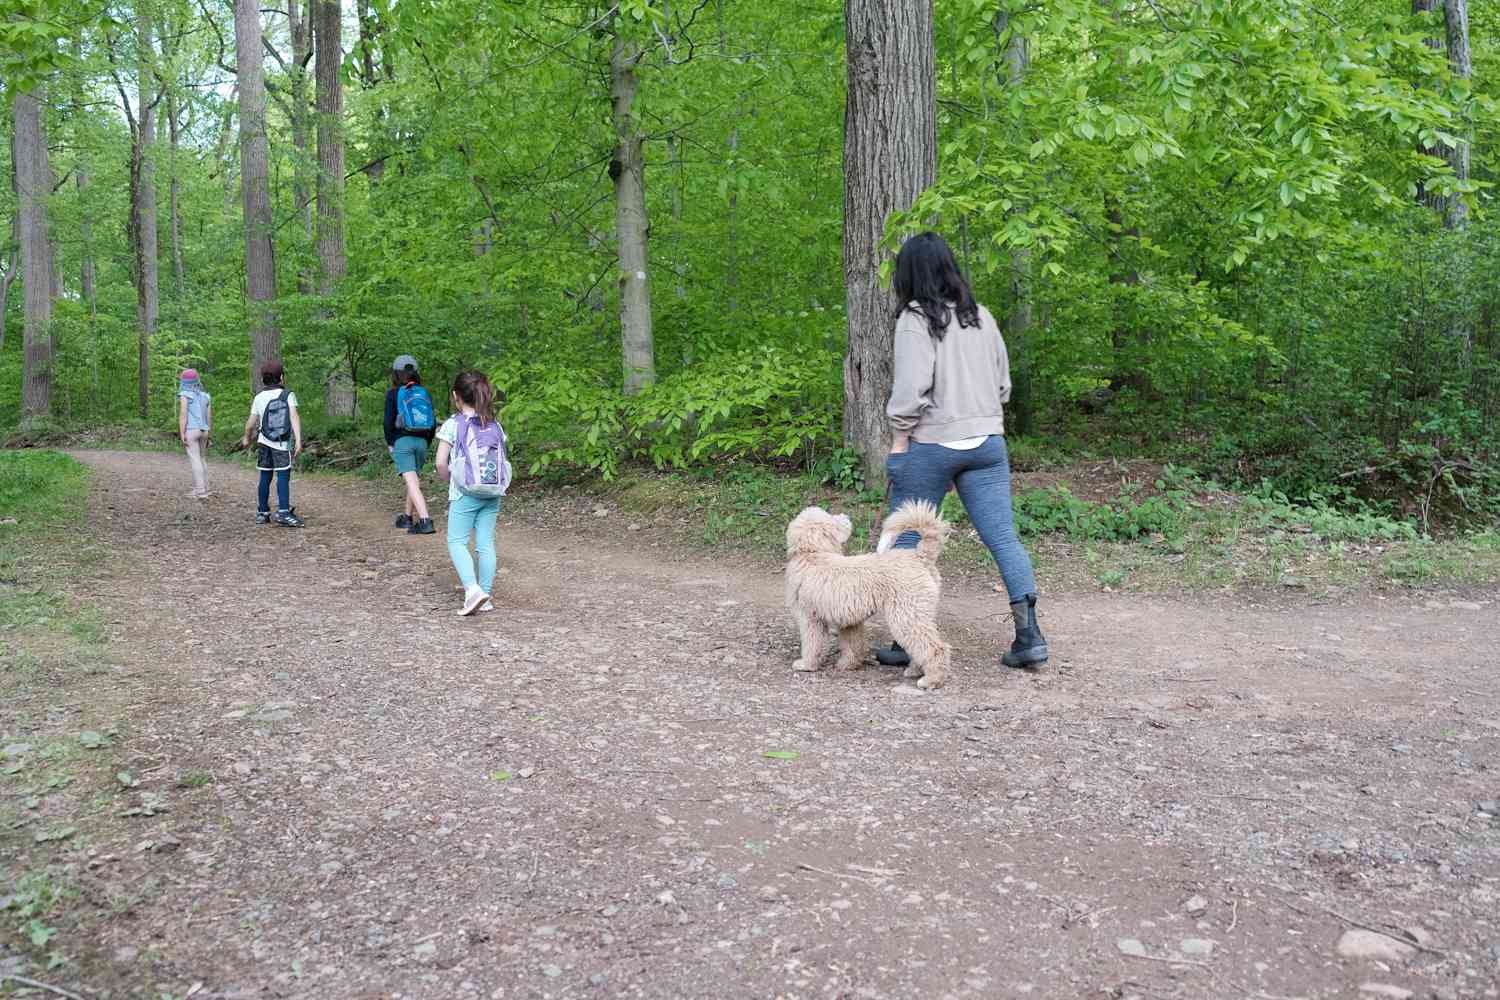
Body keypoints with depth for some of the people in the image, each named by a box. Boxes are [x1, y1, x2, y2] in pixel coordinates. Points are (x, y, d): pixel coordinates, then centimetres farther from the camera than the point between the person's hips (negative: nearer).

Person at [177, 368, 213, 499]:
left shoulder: (185, 395, -4)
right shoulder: (205, 396, 12)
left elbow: (183, 415, -12)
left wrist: (181, 434, -13)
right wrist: (208, 436, 18)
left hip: (190, 430, -6)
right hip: (203, 430, 6)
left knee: (195, 460, -7)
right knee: (202, 459, 14)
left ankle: (201, 491, -12)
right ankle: (203, 488, 17)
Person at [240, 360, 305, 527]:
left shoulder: (259, 397, 5)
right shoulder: (288, 395, -3)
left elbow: (251, 423, 9)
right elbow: (294, 417, -16)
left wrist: (246, 438, 27)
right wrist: (298, 440, -23)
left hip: (264, 442, 3)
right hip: (282, 444, -3)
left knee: (265, 477, 11)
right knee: (283, 476, -8)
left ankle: (262, 513, 16)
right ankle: (283, 512, -21)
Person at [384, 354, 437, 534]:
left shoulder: (393, 393, -2)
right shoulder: (425, 393, 9)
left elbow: (389, 420, -6)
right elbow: (432, 422, 9)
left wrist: (389, 443, 6)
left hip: (402, 441, -5)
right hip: (421, 441, 5)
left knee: (412, 482, -12)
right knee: (415, 479, 19)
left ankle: (425, 521, -25)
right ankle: (407, 517, 33)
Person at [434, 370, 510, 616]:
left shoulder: (452, 425, -8)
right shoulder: (494, 425, 5)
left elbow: (441, 462, -12)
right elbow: (502, 460, 6)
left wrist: (448, 479, 6)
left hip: (465, 494, -4)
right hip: (493, 493, 4)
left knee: (456, 541, 5)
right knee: (486, 543, 8)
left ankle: (472, 589, -13)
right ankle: (485, 596, 11)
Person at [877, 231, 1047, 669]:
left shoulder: (915, 319, -9)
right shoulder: (981, 316, 10)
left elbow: (911, 386, -17)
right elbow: (1003, 383, 15)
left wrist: (899, 440, -8)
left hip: (931, 445, -5)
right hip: (987, 441, 6)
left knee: (907, 541, 6)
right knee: (1003, 536, 4)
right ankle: (1030, 635, 0)